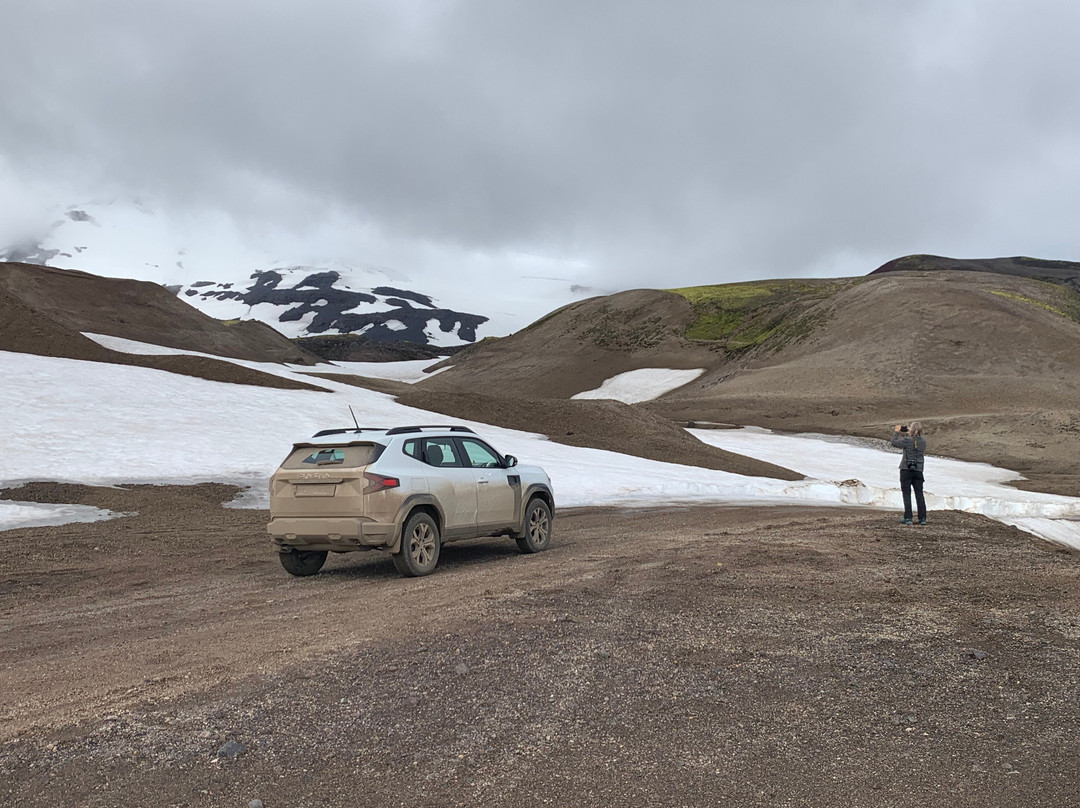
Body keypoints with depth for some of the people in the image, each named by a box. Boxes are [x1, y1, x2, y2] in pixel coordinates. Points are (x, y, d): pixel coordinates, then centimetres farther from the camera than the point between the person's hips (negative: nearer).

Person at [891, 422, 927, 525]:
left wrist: (896, 432, 10)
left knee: (907, 494, 1)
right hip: (918, 470, 4)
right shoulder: (923, 441, 2)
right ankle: (922, 518, 9)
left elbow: (895, 443, -3)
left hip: (906, 470, -4)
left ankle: (908, 518, 0)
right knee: (919, 495, 9)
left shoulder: (907, 440, -13)